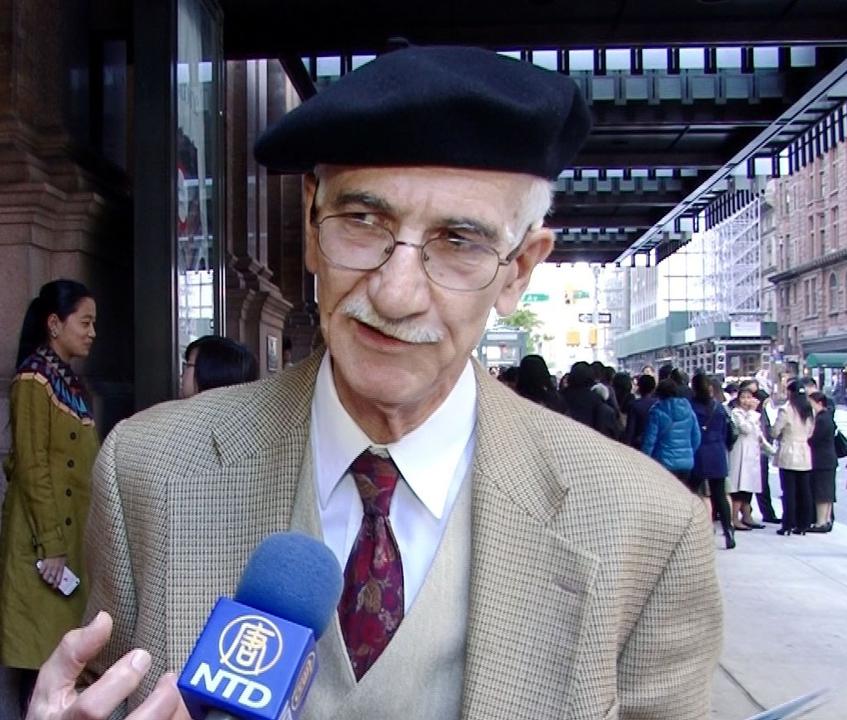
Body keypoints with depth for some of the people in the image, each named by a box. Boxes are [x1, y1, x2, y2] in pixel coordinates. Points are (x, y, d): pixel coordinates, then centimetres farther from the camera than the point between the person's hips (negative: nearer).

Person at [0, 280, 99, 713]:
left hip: (76, 531, 8)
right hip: (46, 536, -8)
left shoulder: (69, 381, 13)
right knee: (42, 649, 1)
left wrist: (69, 540, 19)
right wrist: (51, 546, -19)